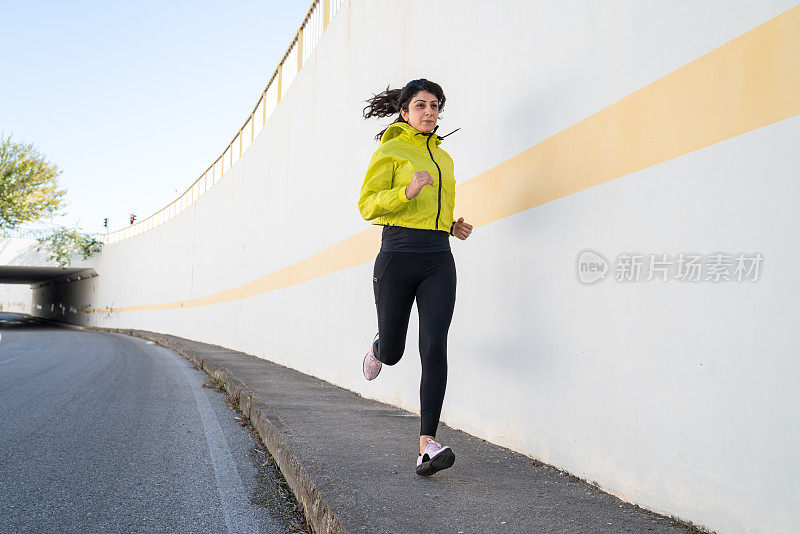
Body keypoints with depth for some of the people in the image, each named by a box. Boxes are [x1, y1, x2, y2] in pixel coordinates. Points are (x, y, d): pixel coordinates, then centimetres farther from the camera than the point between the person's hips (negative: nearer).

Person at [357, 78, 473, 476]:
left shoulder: (443, 158, 19)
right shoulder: (389, 151, 1)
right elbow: (367, 205, -8)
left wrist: (452, 225, 14)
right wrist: (407, 193, -24)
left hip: (438, 261, 4)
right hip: (397, 259, -3)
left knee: (434, 348, -13)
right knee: (393, 353, 8)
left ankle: (428, 444, -13)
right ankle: (379, 347, 48)